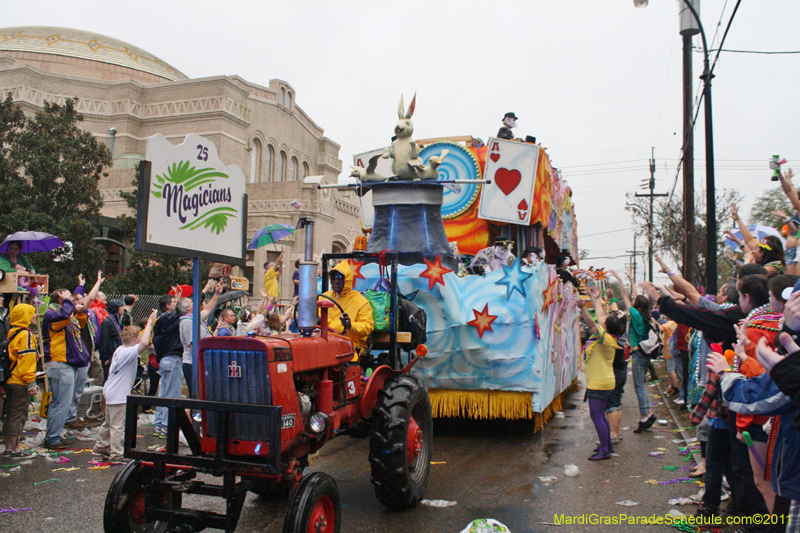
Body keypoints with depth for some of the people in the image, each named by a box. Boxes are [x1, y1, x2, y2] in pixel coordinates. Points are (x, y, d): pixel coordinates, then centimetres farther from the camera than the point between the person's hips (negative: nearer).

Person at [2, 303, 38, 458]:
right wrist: (31, 382, -18)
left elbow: (9, 357, 19)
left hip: (9, 380, 9)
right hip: (20, 383, -9)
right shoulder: (25, 334, -14)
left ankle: (8, 448, 22)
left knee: (11, 414, 14)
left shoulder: (10, 333, 13)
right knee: (19, 415, -3)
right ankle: (16, 450, 2)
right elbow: (27, 360, -20)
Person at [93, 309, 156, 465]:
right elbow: (144, 343, -39)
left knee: (108, 423, 22)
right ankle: (116, 456, 1)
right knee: (118, 425, -4)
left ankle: (100, 448, 34)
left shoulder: (120, 349, 8)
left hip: (111, 392, 11)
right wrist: (149, 322, -33)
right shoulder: (127, 352, -23)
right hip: (118, 395, -11)